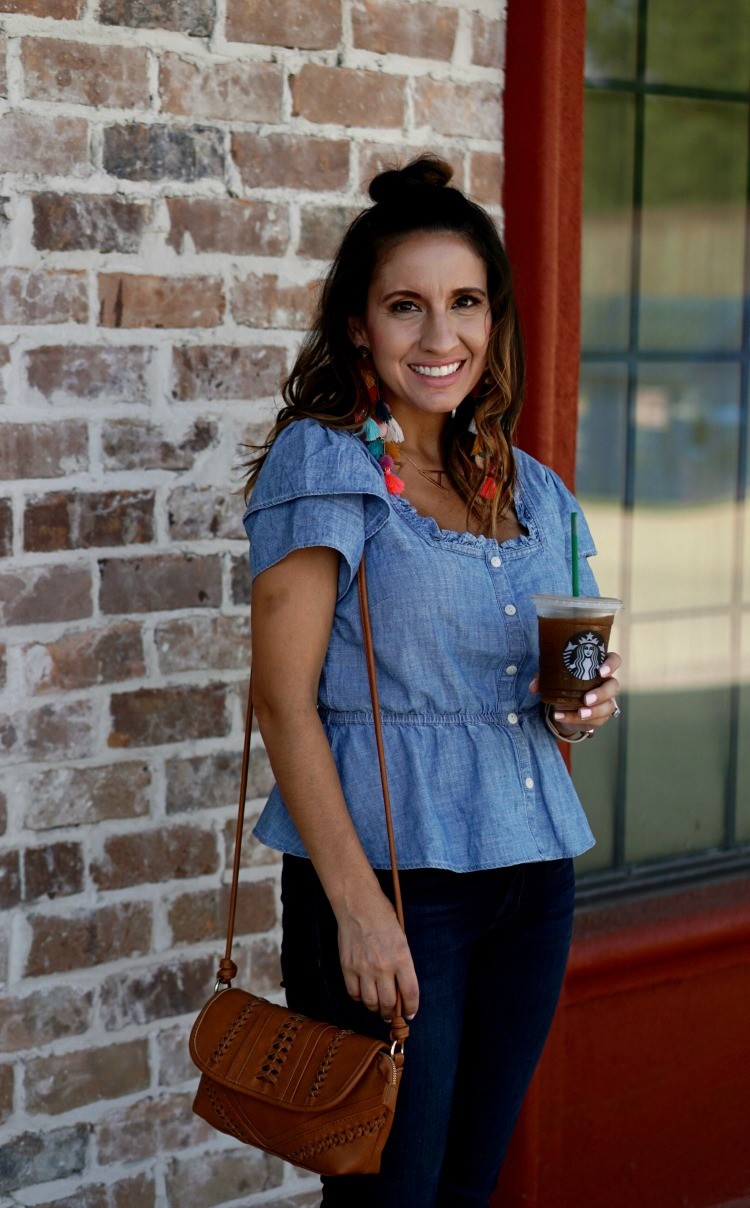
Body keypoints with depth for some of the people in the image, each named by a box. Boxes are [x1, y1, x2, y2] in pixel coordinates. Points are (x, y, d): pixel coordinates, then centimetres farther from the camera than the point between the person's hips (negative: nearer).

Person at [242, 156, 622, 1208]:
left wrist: (591, 705, 0)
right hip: (389, 874, -6)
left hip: (532, 875, 6)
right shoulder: (324, 462, -7)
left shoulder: (531, 491, 13)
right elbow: (283, 697, -12)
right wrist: (358, 904, -20)